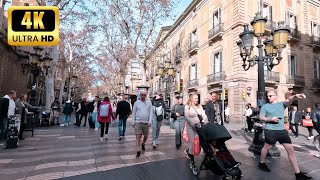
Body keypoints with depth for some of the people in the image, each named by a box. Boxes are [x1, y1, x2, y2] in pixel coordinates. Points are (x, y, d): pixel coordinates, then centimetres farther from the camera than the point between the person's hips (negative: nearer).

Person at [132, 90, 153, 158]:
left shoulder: (149, 102, 2)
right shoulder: (136, 103, 1)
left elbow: (151, 112, 0)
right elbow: (133, 113, 5)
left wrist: (150, 121, -9)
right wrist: (133, 122, 2)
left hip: (146, 123, 2)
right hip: (138, 122, -1)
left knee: (146, 136, 13)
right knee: (138, 136, -6)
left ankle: (143, 144, 43)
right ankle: (138, 151, 1)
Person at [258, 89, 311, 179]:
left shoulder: (282, 104, 7)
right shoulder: (265, 106, 2)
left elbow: (289, 100, -15)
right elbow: (261, 117, 0)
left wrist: (295, 96, -38)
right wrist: (271, 119, -17)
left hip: (282, 130, 3)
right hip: (270, 131, -3)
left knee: (291, 150, 1)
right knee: (266, 147, 11)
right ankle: (261, 163, 32)